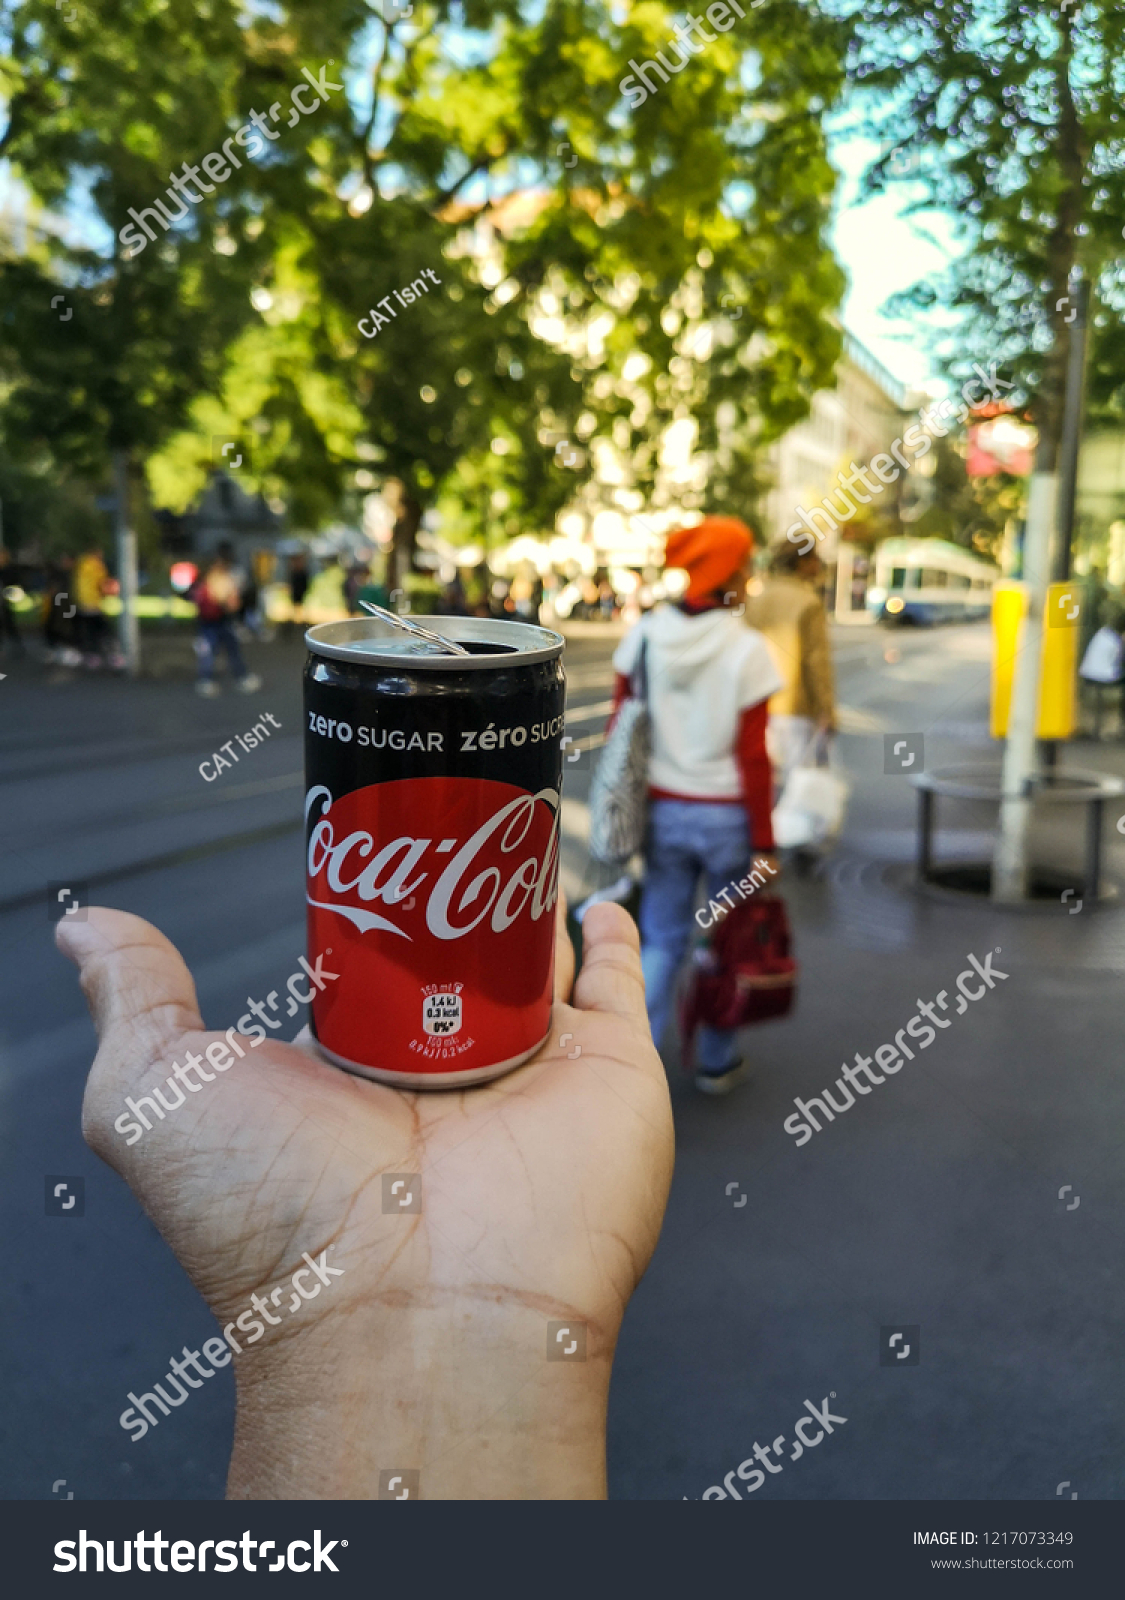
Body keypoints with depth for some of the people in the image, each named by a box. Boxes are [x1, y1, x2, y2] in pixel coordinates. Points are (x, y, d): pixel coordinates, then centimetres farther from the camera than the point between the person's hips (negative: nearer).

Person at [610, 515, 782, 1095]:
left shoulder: (644, 635, -2)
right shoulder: (746, 650, -14)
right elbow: (752, 756, -13)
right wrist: (764, 844, -5)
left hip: (662, 809, 3)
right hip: (727, 814, -3)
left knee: (661, 940, 12)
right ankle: (718, 1062, 31)